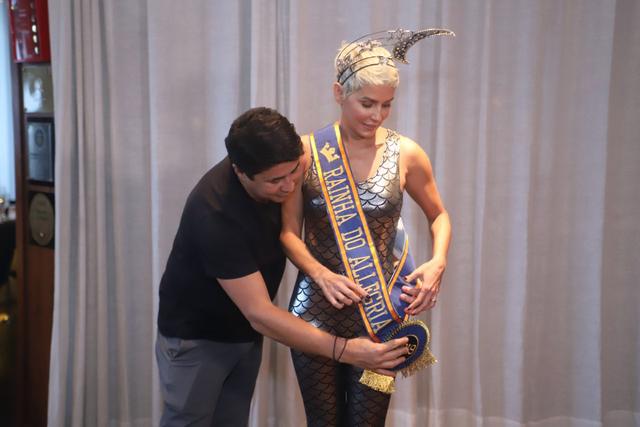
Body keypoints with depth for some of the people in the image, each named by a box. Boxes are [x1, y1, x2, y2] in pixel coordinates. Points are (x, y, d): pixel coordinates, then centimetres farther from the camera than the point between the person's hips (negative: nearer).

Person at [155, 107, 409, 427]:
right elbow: (259, 314, -34)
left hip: (245, 332, 6)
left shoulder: (281, 172, -16)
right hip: (196, 337, -6)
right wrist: (346, 350, -38)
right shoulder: (215, 215, -36)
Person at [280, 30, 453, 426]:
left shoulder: (406, 154, -4)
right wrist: (322, 275, -18)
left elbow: (439, 215, 10)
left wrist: (438, 263, -7)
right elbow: (288, 231, -2)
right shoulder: (307, 150, -6)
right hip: (317, 308, 0)